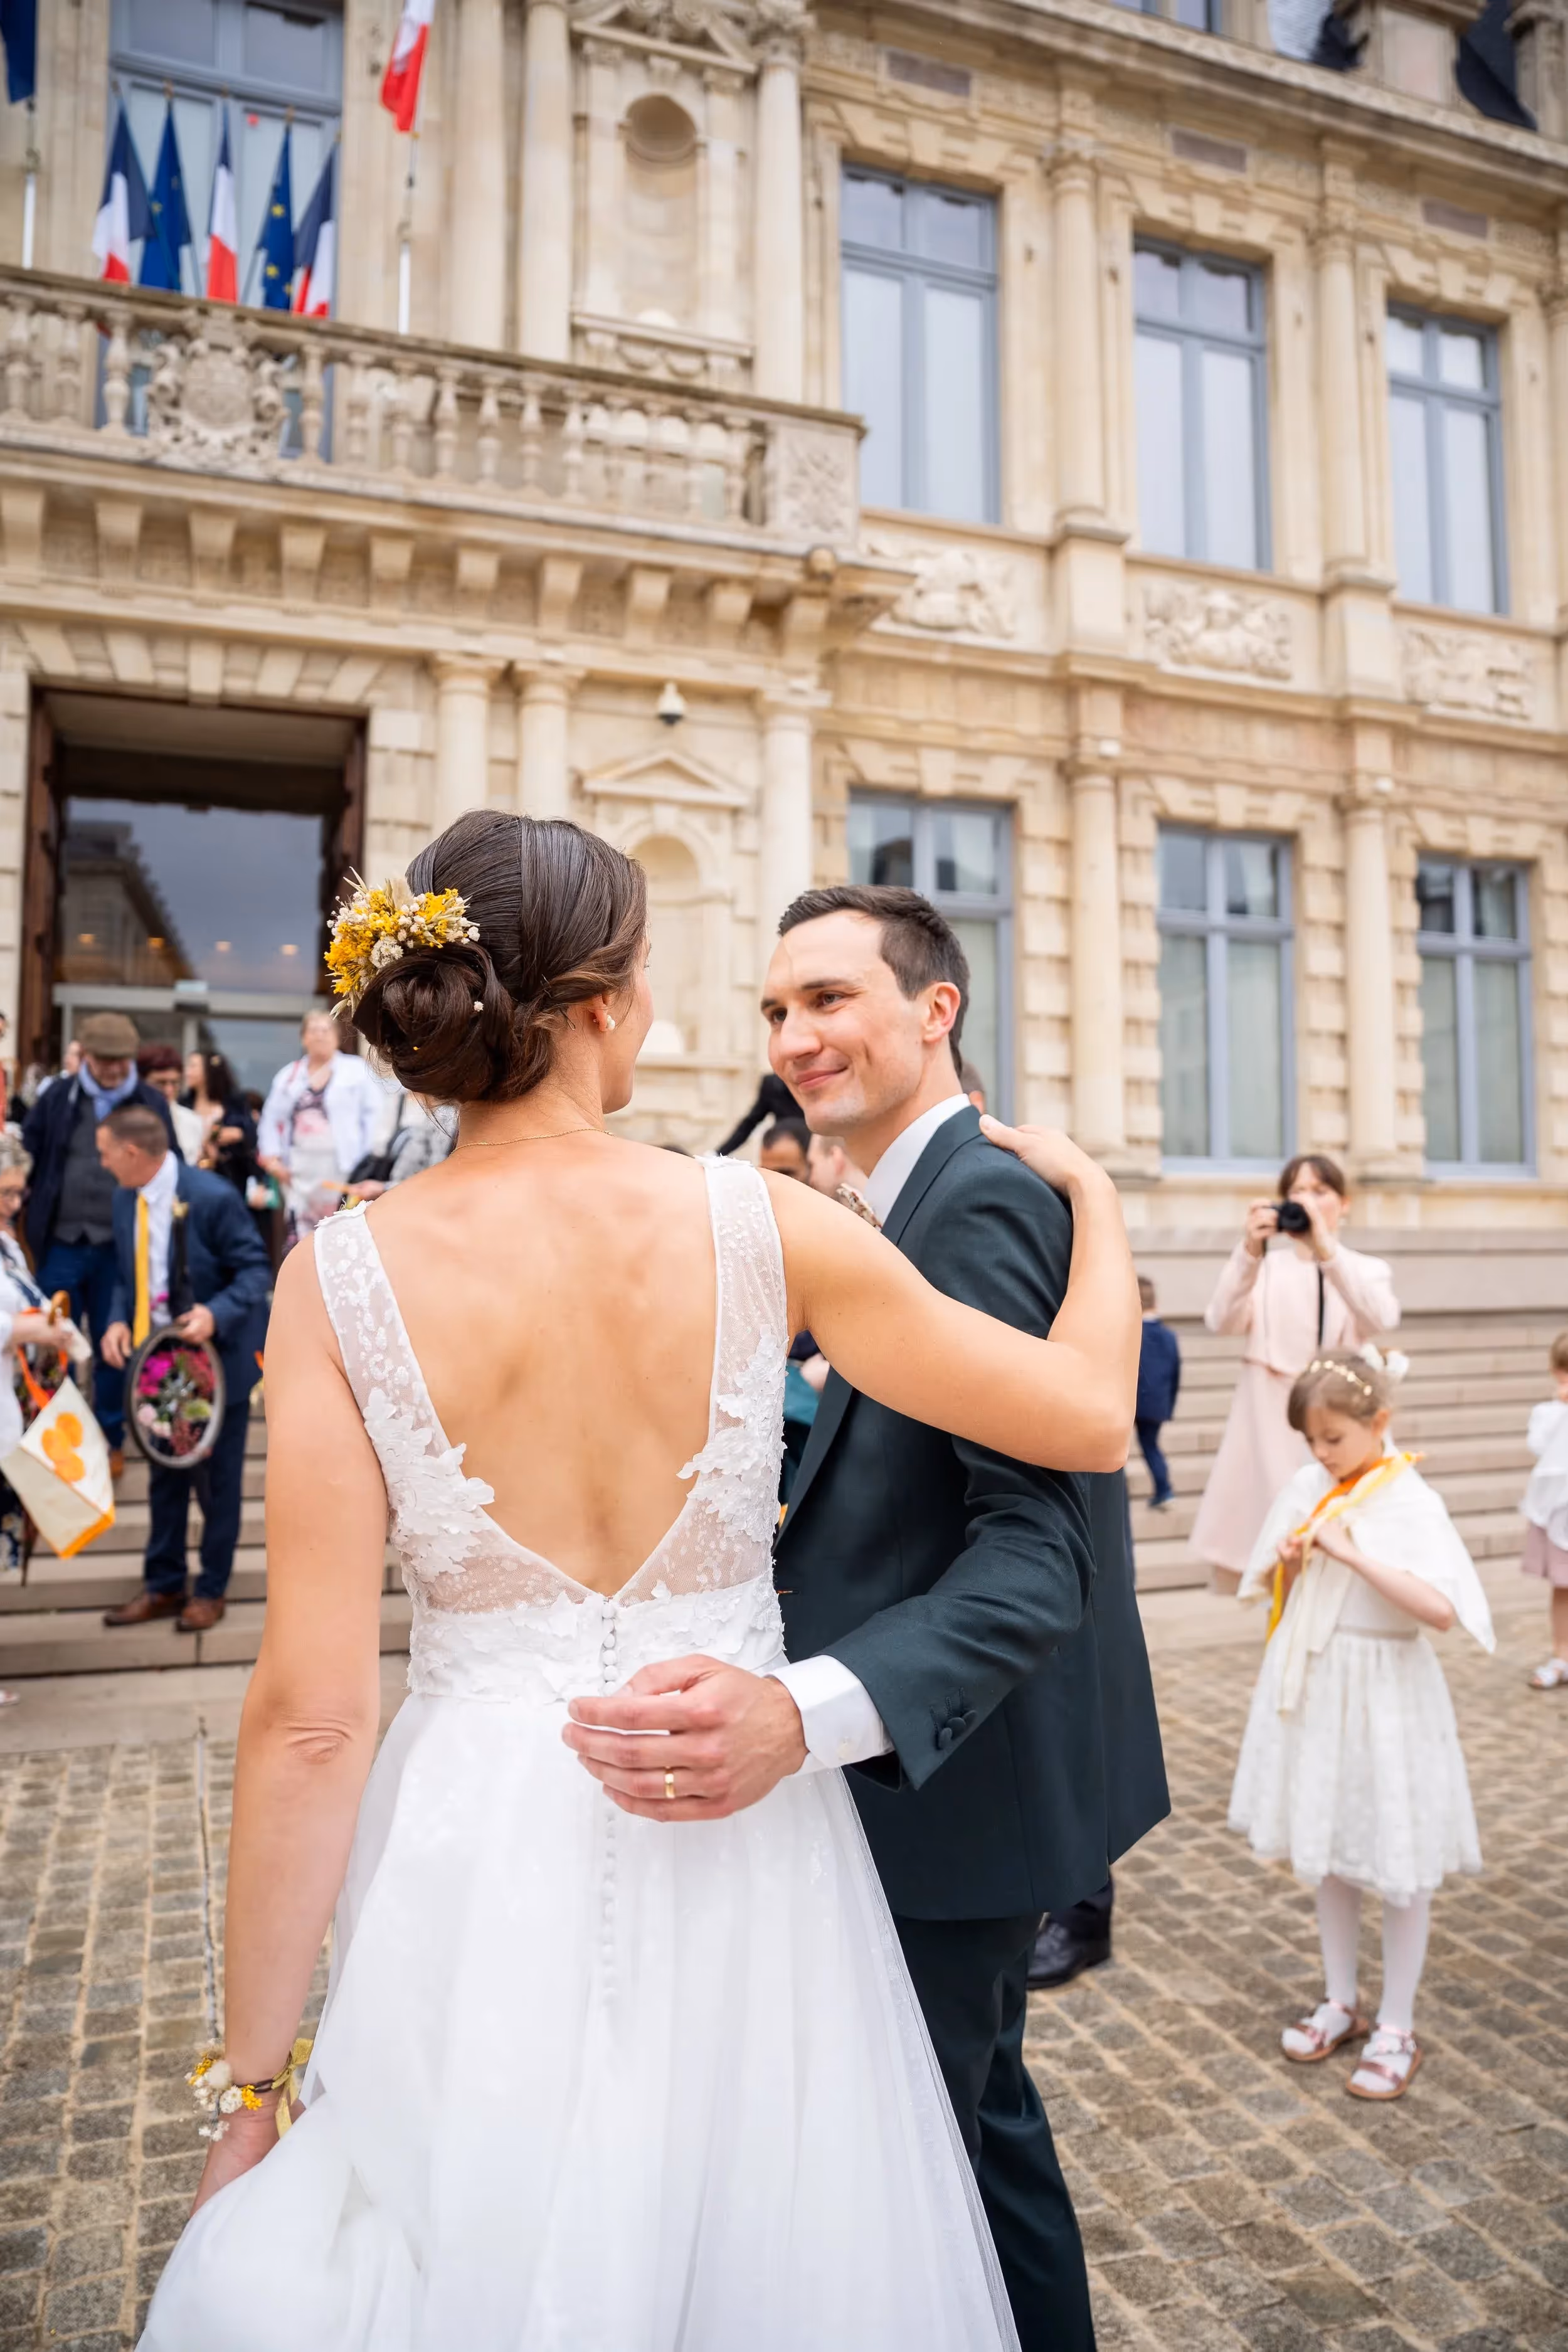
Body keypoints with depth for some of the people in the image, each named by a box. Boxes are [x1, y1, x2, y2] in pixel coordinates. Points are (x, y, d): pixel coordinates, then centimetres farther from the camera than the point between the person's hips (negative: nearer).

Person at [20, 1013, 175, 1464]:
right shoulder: (57, 1097, 0)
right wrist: (27, 1215, 2)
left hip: (120, 1246, -1)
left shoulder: (151, 1104, -2)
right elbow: (28, 1156, 7)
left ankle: (111, 1439, 25)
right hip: (62, 1244, 1)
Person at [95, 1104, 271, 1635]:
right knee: (164, 1477, 17)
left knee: (217, 1481, 8)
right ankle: (163, 1585, 31)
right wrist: (119, 1321, -8)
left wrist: (216, 1314, -33)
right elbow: (127, 1274, 11)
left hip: (215, 1360, -6)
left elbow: (256, 1269, -17)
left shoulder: (212, 1197, -21)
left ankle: (211, 1591, 23)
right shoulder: (126, 1199, 1)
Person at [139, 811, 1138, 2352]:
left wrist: (253, 2081, 0)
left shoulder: (343, 1275, -13)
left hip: (475, 1870, 0)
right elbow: (1088, 1416, -6)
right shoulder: (760, 1225, -13)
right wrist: (1092, 1199, 12)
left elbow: (309, 1716, -12)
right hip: (742, 1864, 1)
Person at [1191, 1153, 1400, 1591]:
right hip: (1273, 1428, 0)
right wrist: (1250, 1251, -28)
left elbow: (1381, 1318, -15)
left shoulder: (1367, 1270, 9)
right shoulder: (1265, 1267, 7)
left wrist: (1326, 1248, -27)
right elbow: (1222, 1320, -13)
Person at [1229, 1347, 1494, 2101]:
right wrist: (1291, 1562, -11)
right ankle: (1339, 2003, 35)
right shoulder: (1307, 1488, 0)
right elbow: (1277, 1591, 10)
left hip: (1384, 1691, -5)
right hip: (1313, 1685, 6)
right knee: (1330, 1852, 18)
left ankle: (1395, 2028, 25)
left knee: (1399, 1864, 9)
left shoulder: (1411, 1502, -16)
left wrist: (1352, 1554, -28)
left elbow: (1440, 1608, -28)